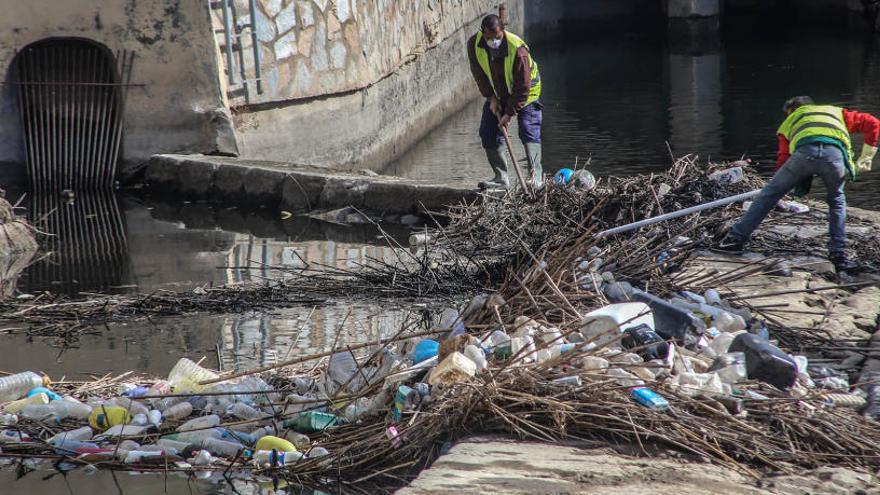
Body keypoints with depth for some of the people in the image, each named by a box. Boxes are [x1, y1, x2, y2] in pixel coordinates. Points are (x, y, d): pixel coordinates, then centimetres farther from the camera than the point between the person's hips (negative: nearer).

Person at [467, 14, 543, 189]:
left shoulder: (518, 50, -35)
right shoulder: (474, 44, -21)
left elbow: (523, 88, -28)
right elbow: (479, 73, -5)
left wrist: (510, 113, -25)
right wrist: (491, 98, -10)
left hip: (524, 95, -5)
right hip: (497, 94, 5)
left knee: (529, 132, -16)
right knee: (488, 134, -1)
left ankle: (537, 176, -16)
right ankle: (501, 177, 6)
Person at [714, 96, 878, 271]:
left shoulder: (791, 120, 39)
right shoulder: (836, 112, 43)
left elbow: (783, 160, 28)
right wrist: (864, 158, 37)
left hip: (804, 152, -1)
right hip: (835, 154, 1)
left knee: (769, 194, 14)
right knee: (837, 202, 26)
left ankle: (736, 239, 16)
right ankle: (838, 254, 15)